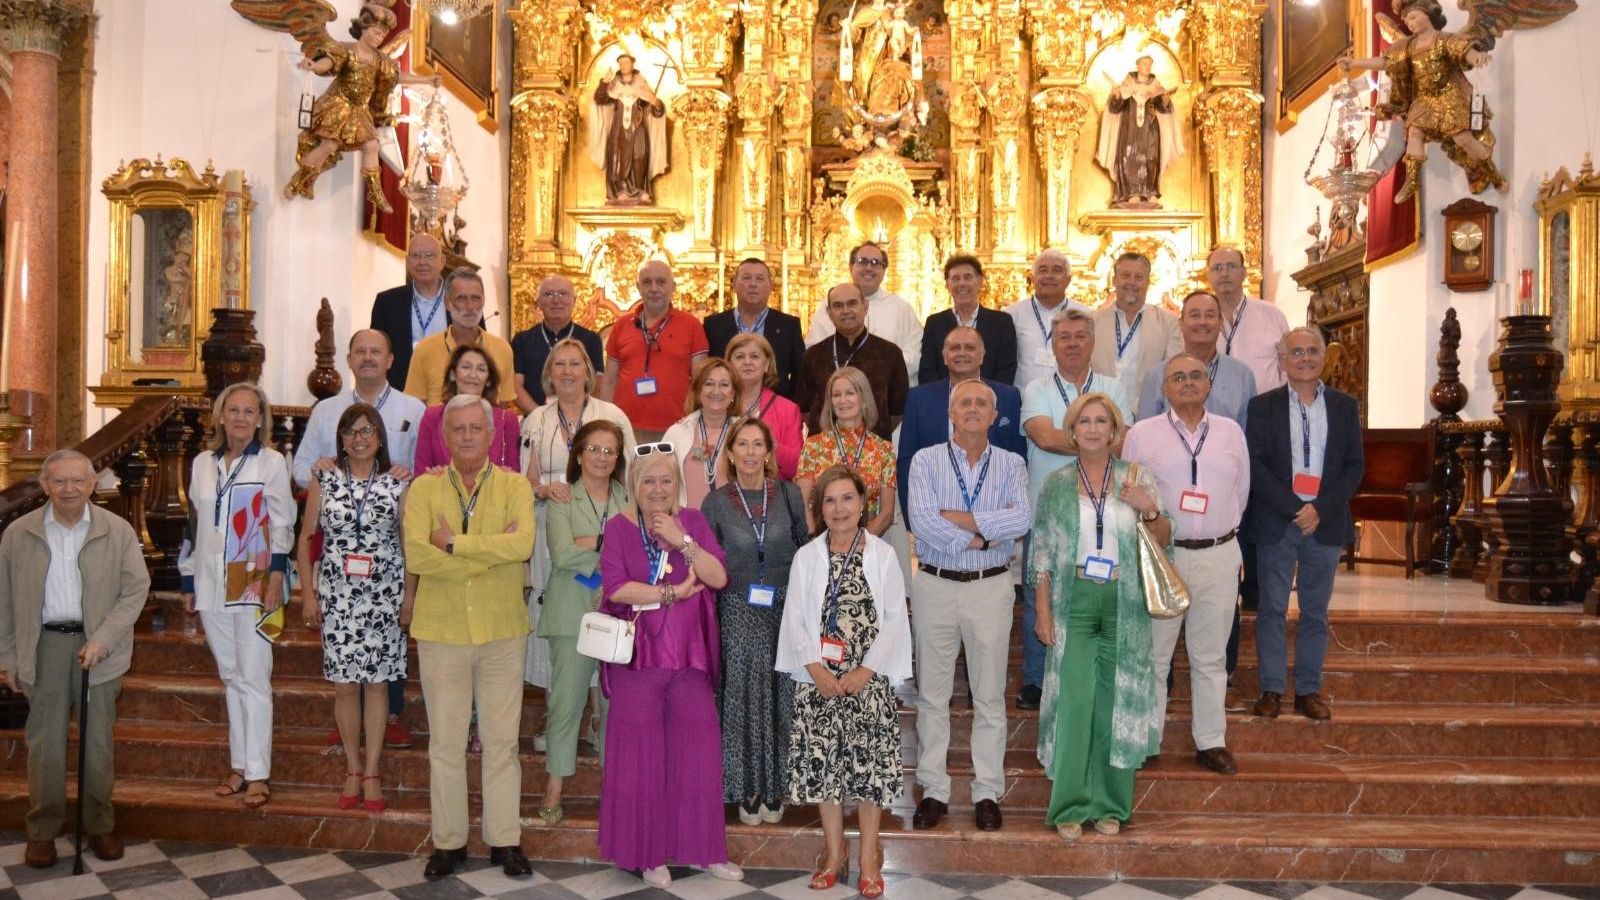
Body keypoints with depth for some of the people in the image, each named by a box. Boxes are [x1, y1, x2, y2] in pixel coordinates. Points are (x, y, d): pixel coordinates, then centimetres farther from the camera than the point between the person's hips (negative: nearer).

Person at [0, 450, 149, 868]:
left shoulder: (118, 531, -4)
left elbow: (136, 588, -4)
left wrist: (103, 638, -13)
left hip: (98, 644, 0)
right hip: (45, 645, 0)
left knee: (97, 741, 8)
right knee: (45, 742, 6)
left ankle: (100, 826, 20)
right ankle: (42, 830, 19)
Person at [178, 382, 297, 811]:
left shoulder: (271, 462, -2)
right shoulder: (203, 463, 11)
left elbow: (281, 524, -4)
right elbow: (192, 525, 15)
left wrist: (276, 575, -12)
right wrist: (188, 581, 14)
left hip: (253, 582, -5)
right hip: (211, 583, 5)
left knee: (253, 678, -5)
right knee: (230, 676, 11)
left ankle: (258, 773, -1)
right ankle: (238, 765, 19)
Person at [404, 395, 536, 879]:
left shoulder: (515, 486, 1)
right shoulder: (424, 488, 1)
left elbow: (523, 543, -18)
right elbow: (416, 555, -13)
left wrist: (454, 542, -15)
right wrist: (491, 550, -15)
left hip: (502, 631, 0)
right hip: (441, 631, 1)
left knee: (501, 740, 8)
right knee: (445, 742, 10)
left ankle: (505, 840, 21)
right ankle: (448, 841, 23)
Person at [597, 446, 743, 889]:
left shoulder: (693, 521, 5)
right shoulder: (619, 527, -2)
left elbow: (719, 578, -5)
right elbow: (614, 587, -15)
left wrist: (681, 540, -15)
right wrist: (673, 593, -13)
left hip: (690, 657, 2)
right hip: (639, 657, -2)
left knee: (699, 751, 5)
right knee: (642, 755, 6)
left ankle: (703, 847, 21)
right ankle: (649, 853, 20)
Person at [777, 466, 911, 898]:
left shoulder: (883, 555, 0)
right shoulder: (806, 557, 4)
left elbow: (895, 620, -3)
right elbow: (795, 619, 1)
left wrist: (865, 671, -11)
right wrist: (816, 670, -11)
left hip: (869, 680, -1)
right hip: (818, 680, 2)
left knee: (870, 762, 1)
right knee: (823, 762, 5)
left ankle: (869, 857, 17)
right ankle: (835, 851, 23)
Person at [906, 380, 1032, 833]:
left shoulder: (1011, 465, 5)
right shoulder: (926, 461, 1)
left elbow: (1022, 518, -14)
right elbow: (921, 520, -14)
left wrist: (958, 517, -16)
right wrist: (983, 536, -13)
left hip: (990, 588, 1)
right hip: (936, 586, 0)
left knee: (990, 696, 7)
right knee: (932, 694, 7)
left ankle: (988, 792, 18)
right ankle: (934, 790, 18)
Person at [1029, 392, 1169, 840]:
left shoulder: (1136, 480, 5)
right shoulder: (1057, 483, 4)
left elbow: (1163, 540, 8)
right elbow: (1043, 553, 4)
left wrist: (1151, 509, -11)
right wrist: (1042, 610, -1)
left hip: (1124, 603, 1)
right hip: (1075, 601, -1)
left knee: (1117, 703, 5)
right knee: (1075, 699, -6)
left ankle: (1109, 803, 19)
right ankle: (1070, 804, 7)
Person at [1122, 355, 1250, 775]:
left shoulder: (1231, 432, 8)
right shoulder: (1141, 434, -1)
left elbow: (1241, 491, 14)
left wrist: (1223, 532, 12)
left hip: (1219, 556, 2)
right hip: (1160, 555, -2)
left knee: (1211, 657, 11)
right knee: (1153, 654, 6)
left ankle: (1211, 742, 21)